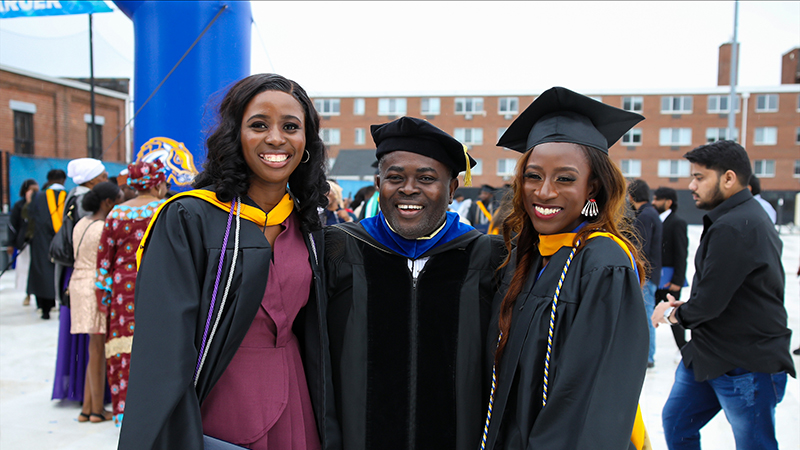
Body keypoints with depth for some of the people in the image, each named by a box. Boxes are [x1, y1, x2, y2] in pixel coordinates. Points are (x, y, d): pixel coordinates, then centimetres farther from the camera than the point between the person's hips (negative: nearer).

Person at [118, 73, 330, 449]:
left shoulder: (308, 226, 2)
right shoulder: (187, 220, -14)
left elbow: (312, 332, 10)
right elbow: (165, 349, -16)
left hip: (292, 402, 5)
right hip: (218, 406, -5)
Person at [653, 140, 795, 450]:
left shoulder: (734, 227, -23)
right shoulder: (746, 216, 11)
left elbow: (710, 302, -25)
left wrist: (675, 313, -5)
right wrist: (683, 307, 0)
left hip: (747, 366, -10)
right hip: (709, 354, 10)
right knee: (676, 423, 16)